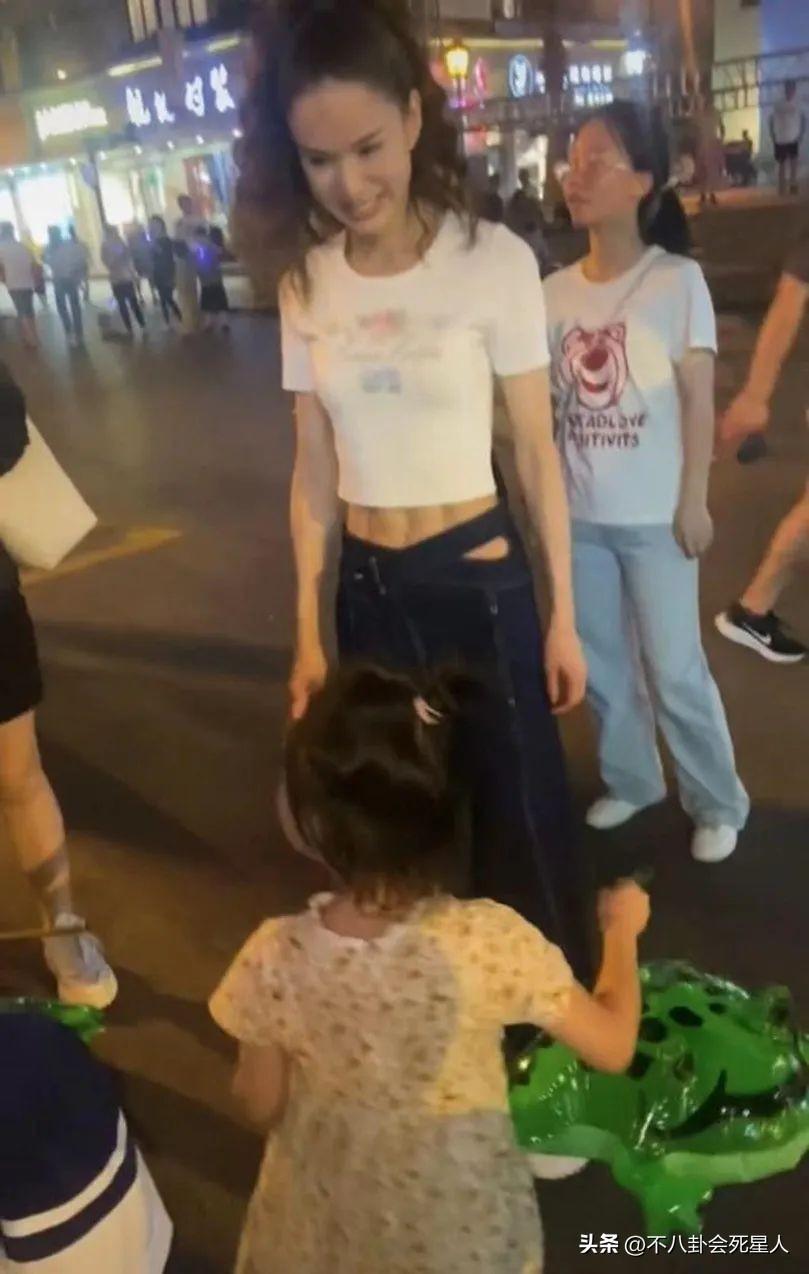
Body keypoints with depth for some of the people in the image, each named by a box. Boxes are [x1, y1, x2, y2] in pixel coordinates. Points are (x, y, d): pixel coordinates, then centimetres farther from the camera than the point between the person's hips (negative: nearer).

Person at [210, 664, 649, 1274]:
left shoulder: (277, 959, -26)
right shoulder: (491, 942, -29)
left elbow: (262, 1106, -10)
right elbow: (614, 1047, -14)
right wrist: (622, 929, 1)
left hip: (330, 1217, 0)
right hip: (461, 1220, 0)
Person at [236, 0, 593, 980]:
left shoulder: (495, 260, -11)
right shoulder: (306, 285, -1)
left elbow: (537, 451, -6)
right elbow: (316, 473, 3)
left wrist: (561, 615, -4)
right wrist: (310, 632, 5)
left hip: (481, 581, -3)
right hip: (367, 590, 4)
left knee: (519, 805, 11)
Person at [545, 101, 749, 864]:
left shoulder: (677, 280, -8)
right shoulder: (556, 291, 3)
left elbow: (698, 399, -8)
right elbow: (546, 402, 6)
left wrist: (693, 501, -11)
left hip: (653, 514, -4)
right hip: (579, 514, 5)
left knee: (673, 671, 3)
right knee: (601, 661, 15)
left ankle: (717, 804, 24)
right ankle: (630, 781, 36)